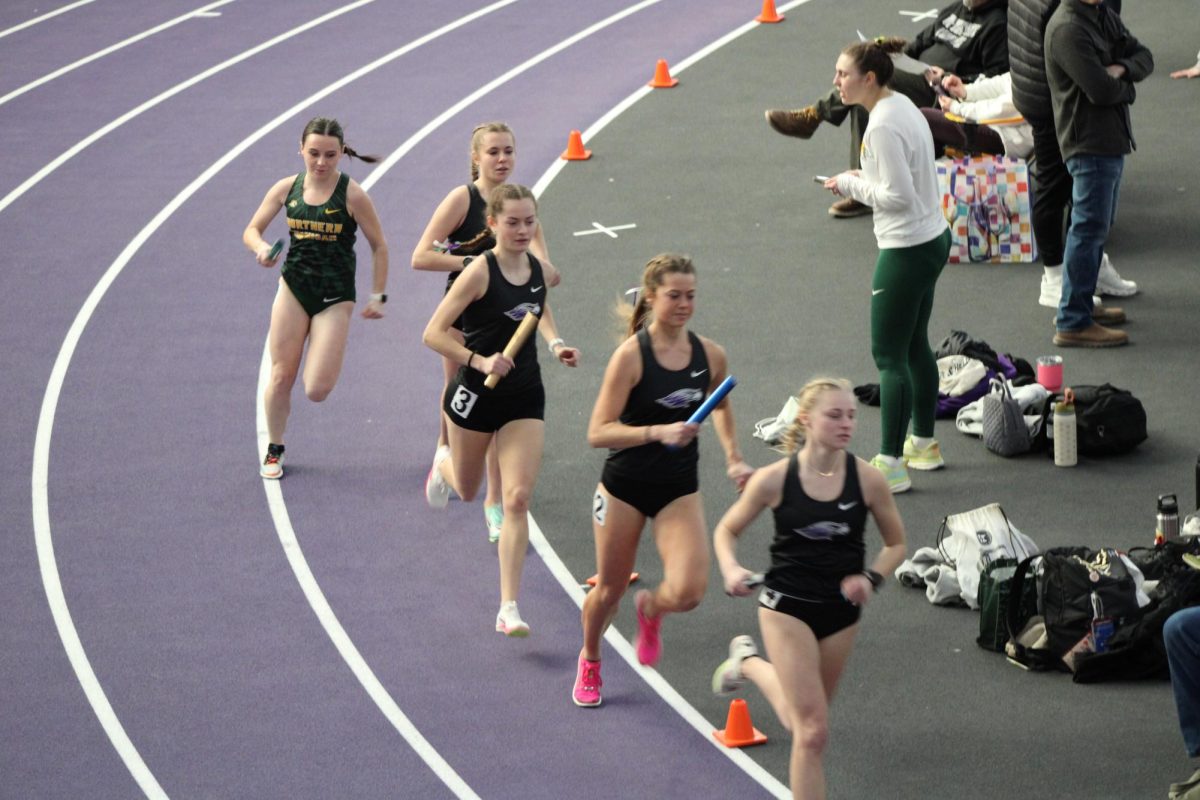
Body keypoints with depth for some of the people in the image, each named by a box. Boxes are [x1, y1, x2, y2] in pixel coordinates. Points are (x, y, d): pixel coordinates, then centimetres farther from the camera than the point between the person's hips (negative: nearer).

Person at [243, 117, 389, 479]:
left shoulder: (352, 195, -11)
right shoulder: (287, 188, -1)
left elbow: (379, 246, -2)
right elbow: (252, 229, 8)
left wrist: (377, 296, -2)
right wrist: (261, 249, -15)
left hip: (335, 296, -3)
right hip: (294, 287, 3)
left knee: (317, 390, -9)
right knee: (281, 377, 2)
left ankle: (323, 358, 29)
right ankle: (274, 451, 22)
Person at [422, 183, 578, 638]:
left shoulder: (535, 267, -2)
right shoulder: (480, 272, -19)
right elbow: (434, 334, -18)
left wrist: (555, 344, 3)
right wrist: (479, 361, -28)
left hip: (524, 398, 3)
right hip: (476, 395, -3)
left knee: (517, 498, -8)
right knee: (467, 490, 20)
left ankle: (509, 609, -6)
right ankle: (444, 463, 60)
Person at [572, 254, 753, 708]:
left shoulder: (710, 355, -4)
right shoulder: (631, 356, -18)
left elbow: (721, 406, 20)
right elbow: (598, 433, -21)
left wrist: (733, 458, 10)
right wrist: (658, 432, -32)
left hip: (679, 490, 3)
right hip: (625, 487, -3)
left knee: (688, 592, -15)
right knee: (610, 589, 11)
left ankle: (651, 610, 24)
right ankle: (589, 663, 43)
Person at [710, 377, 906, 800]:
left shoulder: (868, 480, -10)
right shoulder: (774, 480, -14)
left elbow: (895, 544, 5)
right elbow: (726, 530, 2)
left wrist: (871, 578, -15)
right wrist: (731, 570, -18)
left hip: (841, 610, 4)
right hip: (787, 606, -3)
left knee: (804, 722, 21)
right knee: (813, 731, -12)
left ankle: (749, 664, 47)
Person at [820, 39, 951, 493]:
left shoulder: (883, 126, -22)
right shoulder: (903, 106, 8)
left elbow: (899, 196, -23)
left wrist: (852, 185, -11)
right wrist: (865, 180, 8)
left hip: (907, 250, -10)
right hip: (933, 238, 10)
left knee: (889, 356, -4)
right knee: (915, 347, 21)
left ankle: (891, 466, -1)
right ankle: (924, 446, 33)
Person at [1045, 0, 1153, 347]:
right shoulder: (1068, 29, -20)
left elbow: (1144, 57, 10)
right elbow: (1100, 89, -25)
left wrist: (1122, 69, -12)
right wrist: (1126, 88, -4)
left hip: (1111, 140, 10)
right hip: (1090, 143, -10)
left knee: (1098, 227, 19)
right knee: (1089, 229, -7)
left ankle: (1078, 305, 31)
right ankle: (1073, 323, -2)